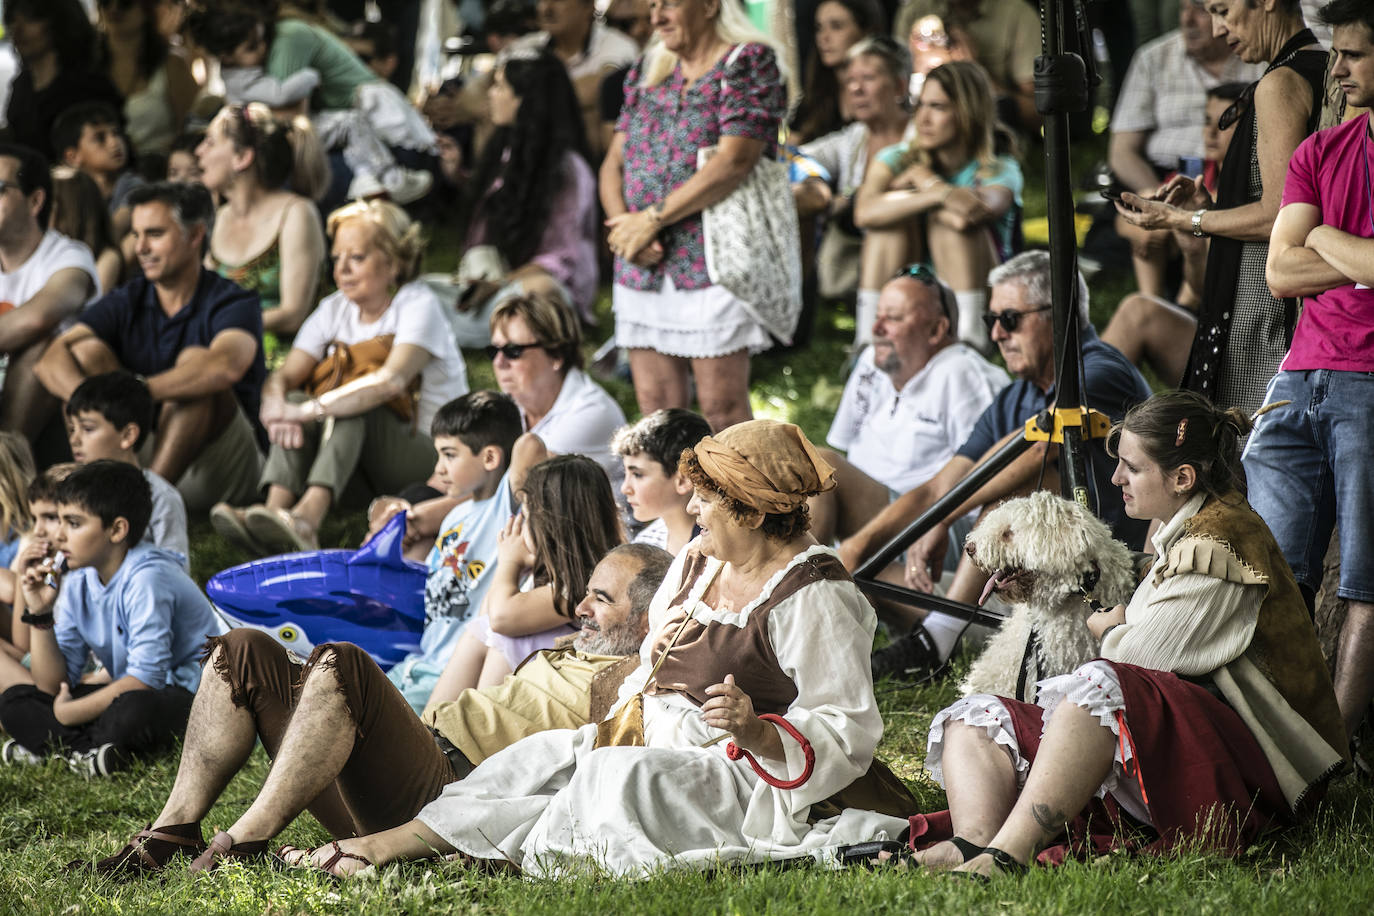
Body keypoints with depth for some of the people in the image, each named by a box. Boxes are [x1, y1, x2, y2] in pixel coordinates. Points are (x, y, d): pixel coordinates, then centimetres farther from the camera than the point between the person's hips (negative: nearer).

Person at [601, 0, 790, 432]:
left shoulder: (747, 63, -3)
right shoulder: (647, 71, 18)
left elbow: (734, 162, -15)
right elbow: (615, 161, 15)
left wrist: (651, 218, -13)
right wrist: (623, 224, -6)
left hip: (712, 262, -6)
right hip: (642, 267, 6)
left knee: (721, 407, -7)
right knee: (655, 405, 4)